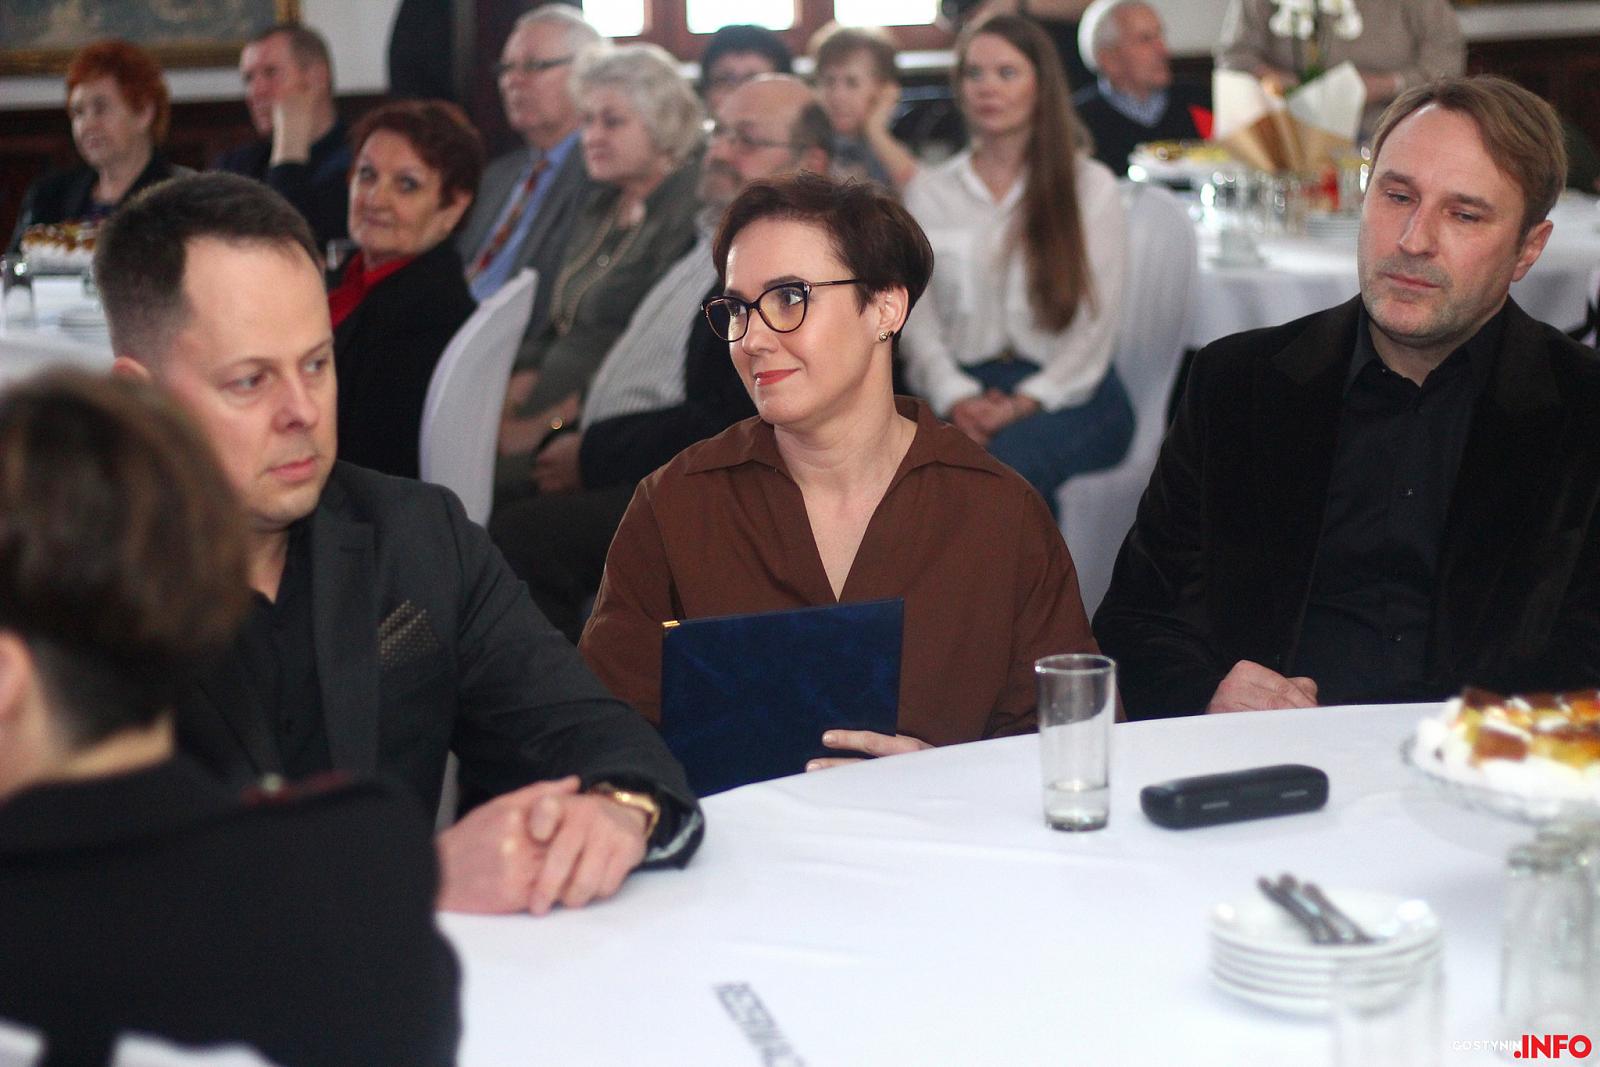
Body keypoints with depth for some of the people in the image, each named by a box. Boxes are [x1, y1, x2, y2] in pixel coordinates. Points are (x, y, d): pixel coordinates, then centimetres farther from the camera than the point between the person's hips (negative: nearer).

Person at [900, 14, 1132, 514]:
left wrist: (1029, 400, -14)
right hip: (963, 388, 2)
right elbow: (917, 317, 7)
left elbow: (1097, 323, 1)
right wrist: (957, 398, -12)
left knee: (1009, 459, -37)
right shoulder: (927, 191, 15)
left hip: (1068, 392, -1)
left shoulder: (1090, 186, 9)